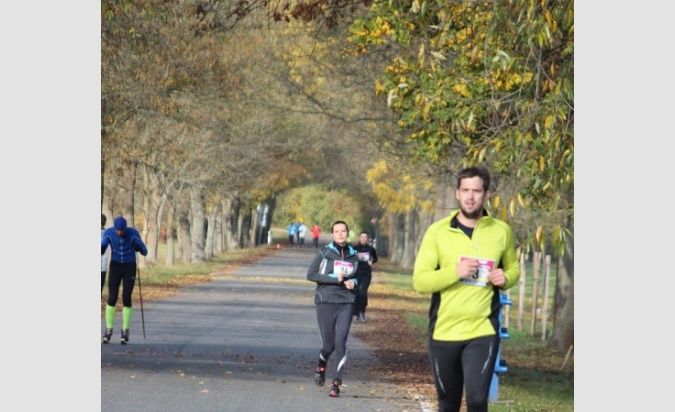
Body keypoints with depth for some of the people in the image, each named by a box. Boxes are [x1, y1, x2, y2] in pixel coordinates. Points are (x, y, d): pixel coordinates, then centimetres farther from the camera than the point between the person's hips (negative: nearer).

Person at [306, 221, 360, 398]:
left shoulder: (352, 254, 8)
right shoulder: (325, 252, -2)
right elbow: (311, 274, -6)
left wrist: (353, 282, -2)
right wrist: (336, 279, -14)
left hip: (346, 303, 2)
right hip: (326, 302, -2)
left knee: (340, 342, -11)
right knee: (328, 344, 3)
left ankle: (336, 383, -7)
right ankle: (321, 366, 37)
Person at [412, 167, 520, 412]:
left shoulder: (501, 231, 3)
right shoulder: (438, 231, -2)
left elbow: (513, 268, 19)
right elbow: (419, 281, -6)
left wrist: (505, 279, -5)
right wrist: (455, 271, -21)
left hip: (483, 331, -1)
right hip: (443, 331, 1)